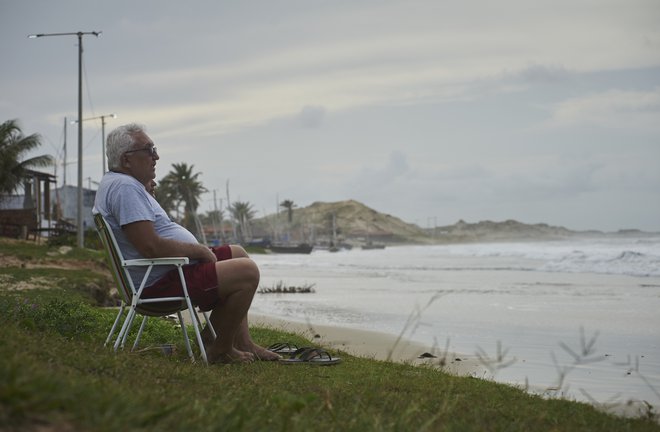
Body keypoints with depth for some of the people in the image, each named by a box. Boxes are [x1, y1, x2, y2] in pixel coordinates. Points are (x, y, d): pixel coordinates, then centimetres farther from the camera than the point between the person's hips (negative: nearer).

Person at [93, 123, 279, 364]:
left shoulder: (114, 184, 16)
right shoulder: (125, 187, -21)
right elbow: (151, 247, -28)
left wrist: (147, 194, 14)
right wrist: (198, 250, -15)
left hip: (159, 274, 12)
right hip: (159, 284, -12)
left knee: (238, 254, 23)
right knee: (247, 272, -19)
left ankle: (242, 343, 19)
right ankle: (221, 350, -3)